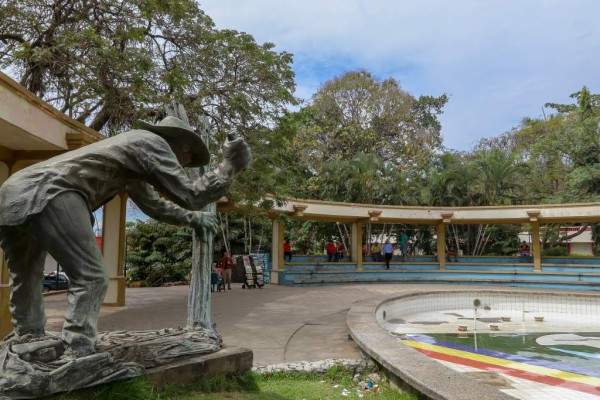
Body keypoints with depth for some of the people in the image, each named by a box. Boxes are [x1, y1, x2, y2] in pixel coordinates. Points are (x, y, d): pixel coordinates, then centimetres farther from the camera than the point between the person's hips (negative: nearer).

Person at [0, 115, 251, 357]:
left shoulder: (133, 149, 30)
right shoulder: (153, 142, 2)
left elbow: (154, 204, 41)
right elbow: (189, 196, -5)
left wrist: (192, 218, 46)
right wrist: (230, 166, 3)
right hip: (46, 193, -11)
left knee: (26, 284, 18)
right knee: (90, 278, -9)